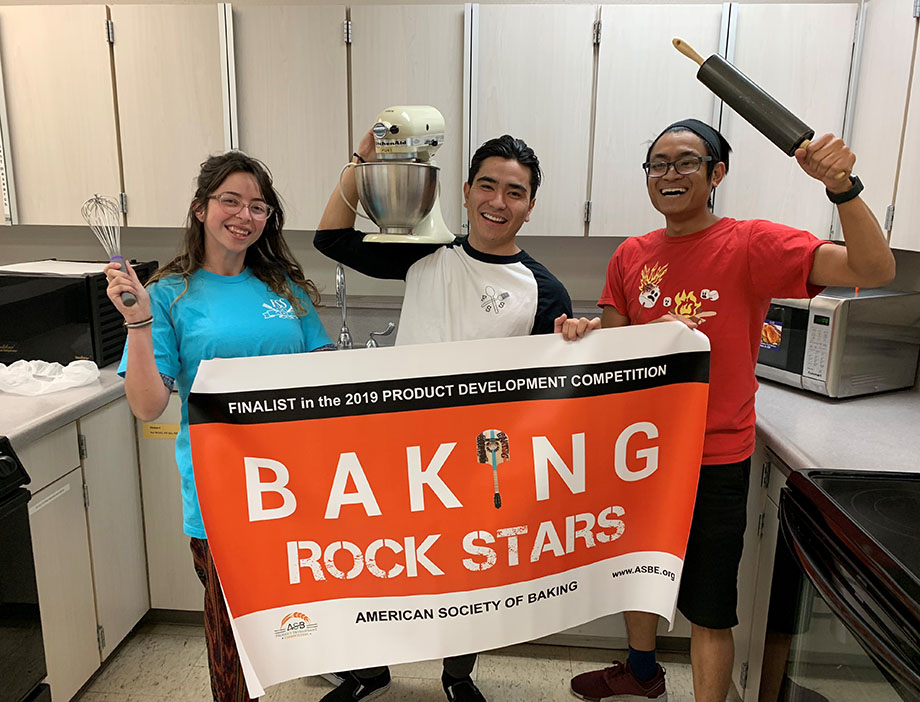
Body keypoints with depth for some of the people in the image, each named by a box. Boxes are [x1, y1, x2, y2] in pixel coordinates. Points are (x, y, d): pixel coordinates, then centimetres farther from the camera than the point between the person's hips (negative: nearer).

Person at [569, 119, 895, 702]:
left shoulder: (751, 245, -12)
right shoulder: (632, 256, 2)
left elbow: (875, 270, -21)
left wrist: (842, 186, -35)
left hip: (714, 461, -5)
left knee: (709, 610, 8)